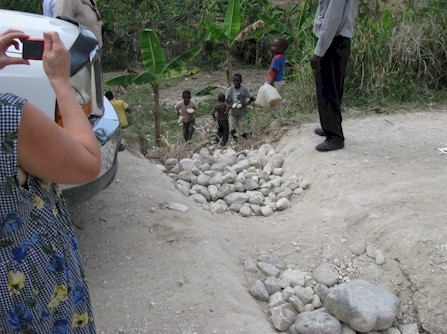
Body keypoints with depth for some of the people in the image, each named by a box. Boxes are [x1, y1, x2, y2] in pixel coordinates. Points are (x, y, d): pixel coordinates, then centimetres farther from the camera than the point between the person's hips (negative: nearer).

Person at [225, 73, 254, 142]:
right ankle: (235, 139, 25)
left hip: (242, 112, -1)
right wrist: (230, 105, -20)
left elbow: (252, 99, -3)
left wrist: (245, 104, -18)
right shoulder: (229, 89, -5)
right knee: (232, 130, -6)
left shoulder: (245, 89, -9)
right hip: (232, 112, 1)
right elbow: (226, 100, 2)